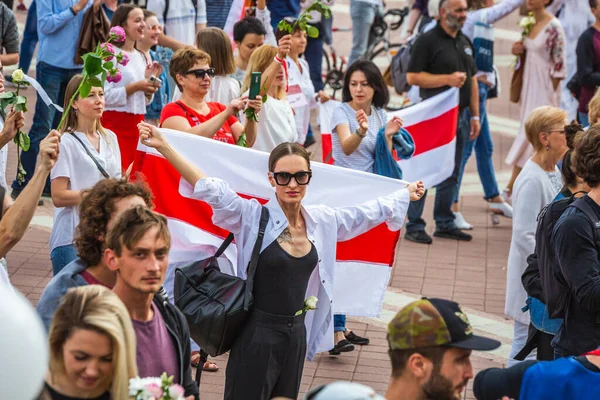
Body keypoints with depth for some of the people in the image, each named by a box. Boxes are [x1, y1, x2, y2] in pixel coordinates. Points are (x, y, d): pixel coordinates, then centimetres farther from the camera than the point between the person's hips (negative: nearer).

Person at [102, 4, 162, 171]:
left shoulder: (141, 57, 14)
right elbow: (104, 96, -18)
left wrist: (150, 82, 2)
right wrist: (135, 87, -19)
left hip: (137, 124, 7)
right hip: (114, 124, -7)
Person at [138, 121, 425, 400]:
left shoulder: (323, 221, 5)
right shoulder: (252, 217, -11)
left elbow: (367, 213, 20)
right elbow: (210, 189, -20)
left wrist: (407, 194, 34)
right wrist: (163, 146, -29)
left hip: (296, 334, 5)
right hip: (257, 336, -5)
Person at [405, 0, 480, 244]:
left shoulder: (465, 42, 16)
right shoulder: (428, 41, -7)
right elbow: (412, 77, -14)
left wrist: (475, 115, 14)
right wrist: (448, 79, -19)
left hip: (460, 115, 7)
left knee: (451, 173, 11)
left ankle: (445, 223, 19)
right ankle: (414, 226, 0)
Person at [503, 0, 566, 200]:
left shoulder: (553, 26, -15)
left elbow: (559, 64, -14)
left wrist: (551, 94, -13)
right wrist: (519, 50, -1)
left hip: (544, 88, -8)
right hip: (530, 86, 8)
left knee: (529, 136, -5)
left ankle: (510, 189, 0)